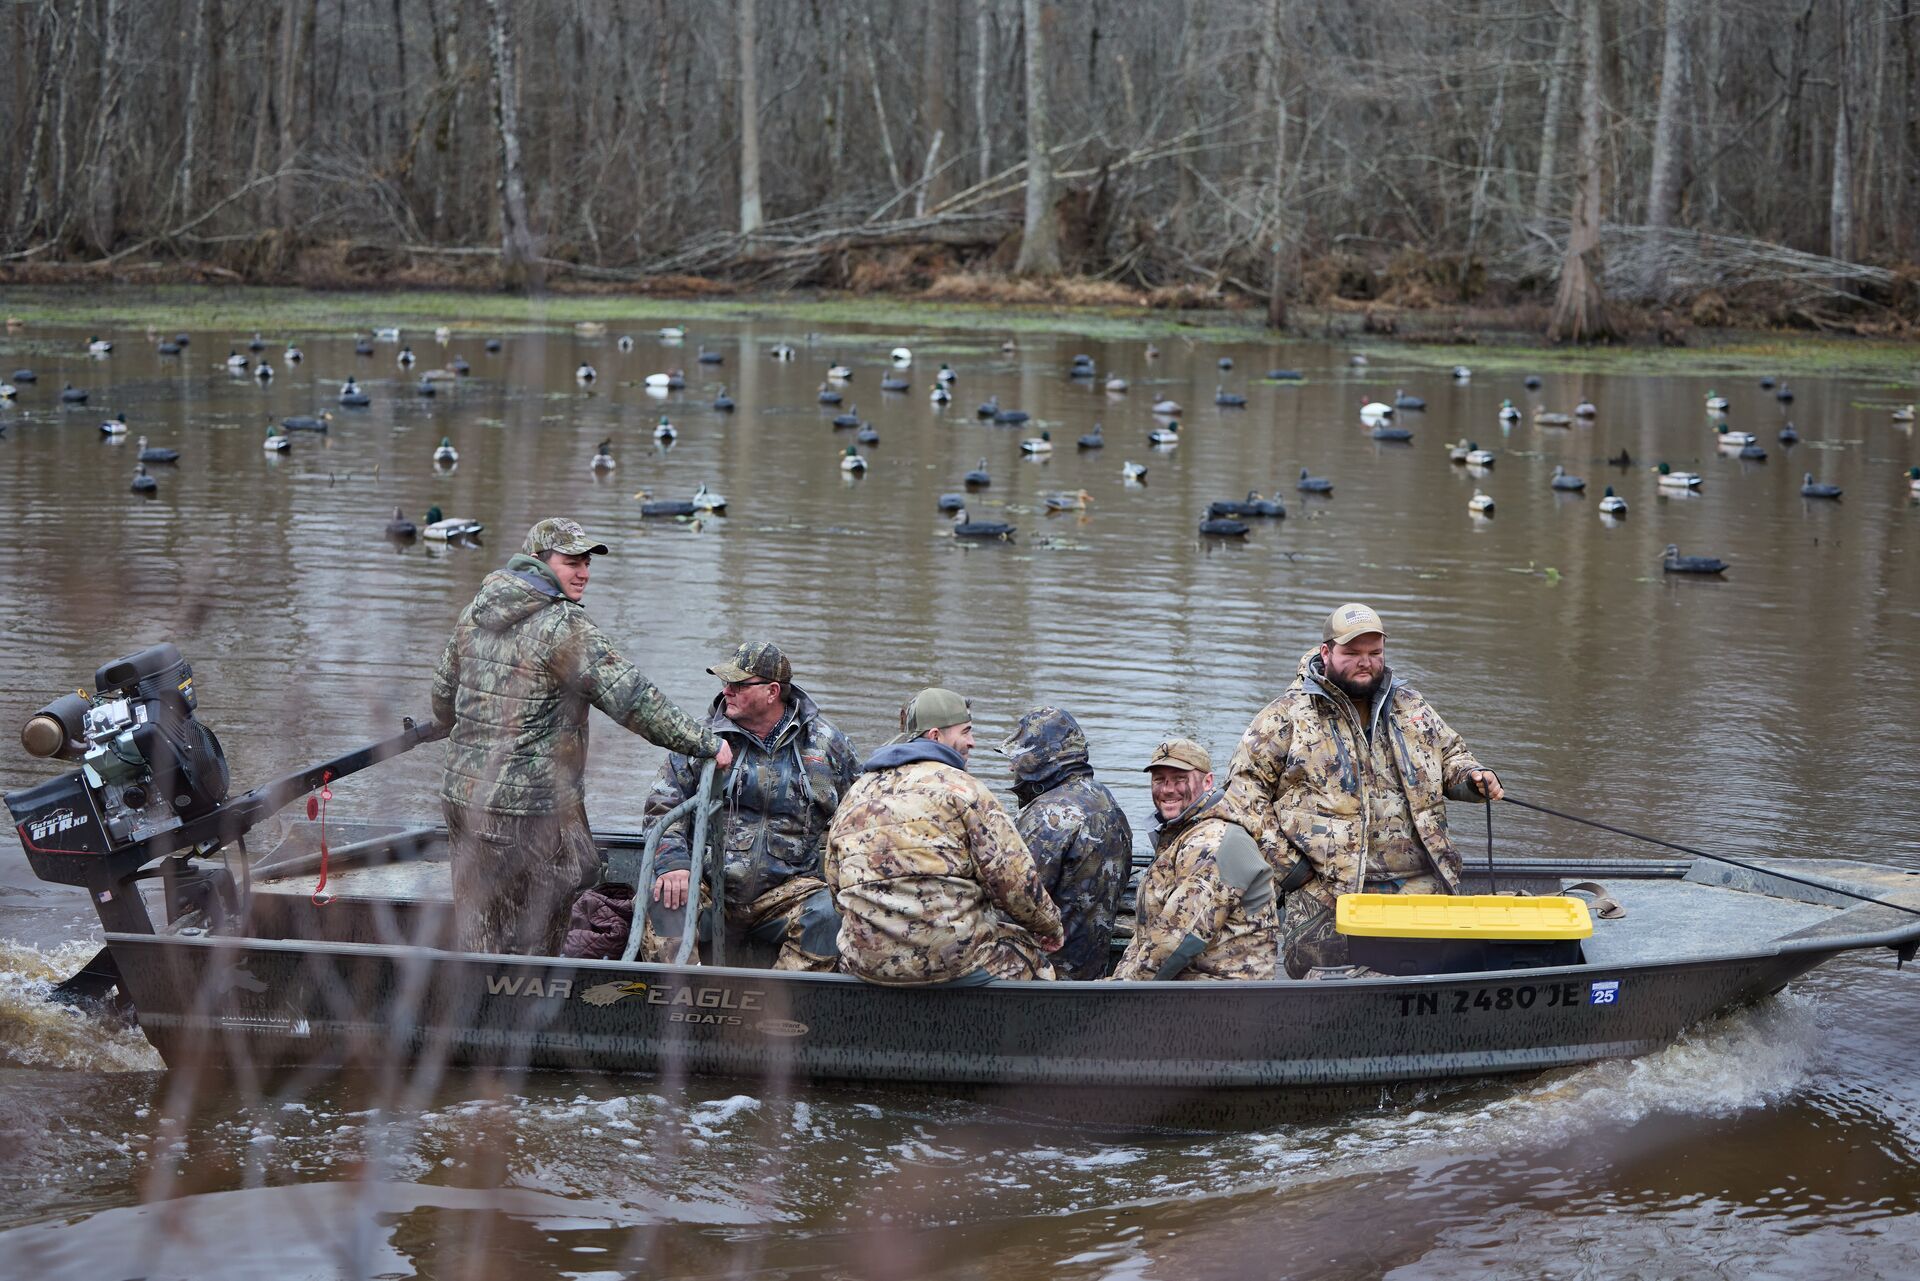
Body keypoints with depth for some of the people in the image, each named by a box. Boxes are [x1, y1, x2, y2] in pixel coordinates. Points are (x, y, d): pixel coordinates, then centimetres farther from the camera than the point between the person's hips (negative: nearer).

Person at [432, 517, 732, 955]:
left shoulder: (477, 611, 9)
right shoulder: (564, 626, -15)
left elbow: (443, 693, 19)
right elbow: (629, 698, -19)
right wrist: (705, 742, -15)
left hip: (462, 793, 8)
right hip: (532, 806, -8)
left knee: (477, 928, 14)